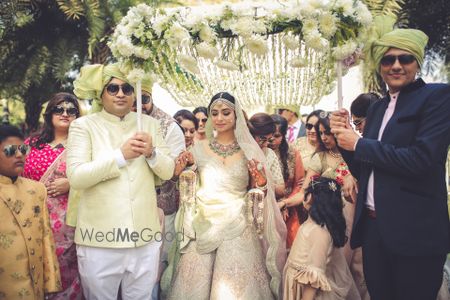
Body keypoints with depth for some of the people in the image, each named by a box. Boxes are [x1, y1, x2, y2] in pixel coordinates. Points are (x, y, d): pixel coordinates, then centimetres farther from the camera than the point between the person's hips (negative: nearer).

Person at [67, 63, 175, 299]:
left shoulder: (149, 124, 7)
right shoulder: (83, 125, -3)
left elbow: (168, 172, 5)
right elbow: (75, 177, -14)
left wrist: (152, 153, -15)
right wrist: (120, 155, -22)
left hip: (145, 235, 3)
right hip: (100, 237, -3)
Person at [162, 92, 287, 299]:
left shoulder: (249, 151, 2)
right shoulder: (199, 149, 4)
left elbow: (257, 192, 7)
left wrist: (261, 182, -13)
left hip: (238, 229, -1)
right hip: (203, 228, 1)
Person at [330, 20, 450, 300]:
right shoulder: (377, 107, 13)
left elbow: (421, 159, -21)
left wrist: (358, 144, -12)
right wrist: (346, 135, -3)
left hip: (414, 231, -6)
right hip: (372, 226, 7)